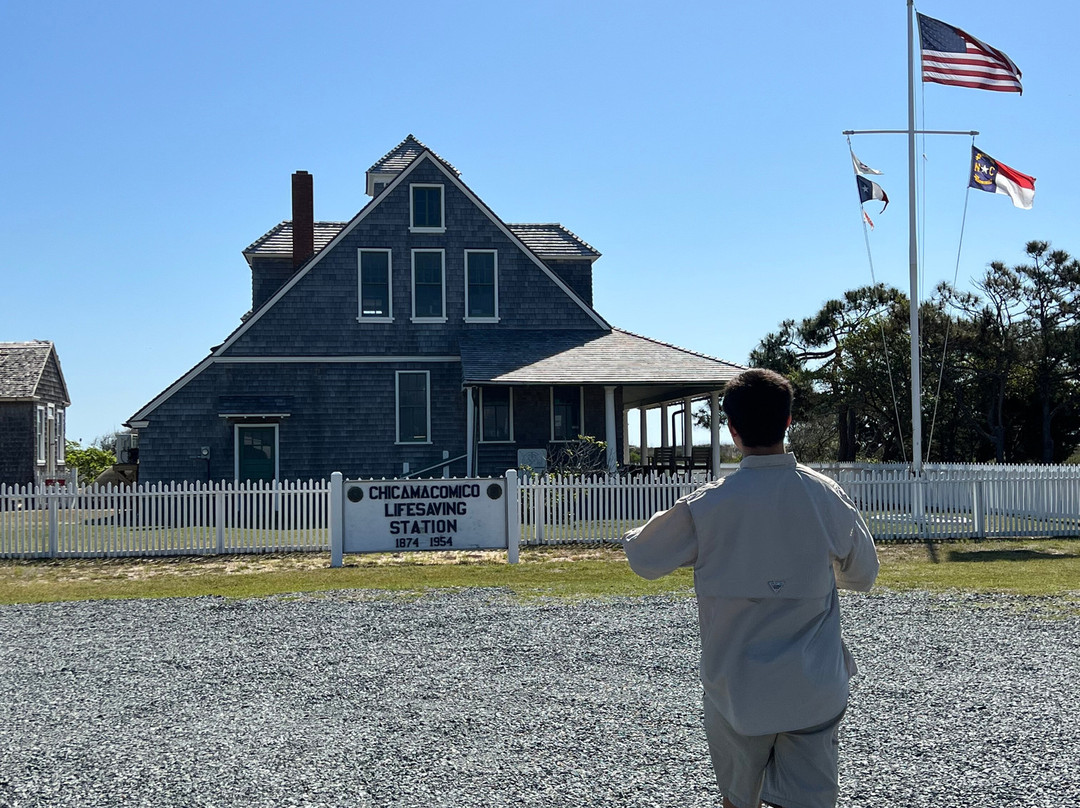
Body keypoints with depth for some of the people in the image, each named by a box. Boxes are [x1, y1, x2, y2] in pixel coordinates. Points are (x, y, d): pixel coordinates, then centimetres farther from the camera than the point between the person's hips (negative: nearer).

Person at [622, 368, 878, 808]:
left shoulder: (704, 506, -13)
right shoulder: (827, 496, -7)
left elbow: (644, 561, 3)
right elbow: (863, 576, 8)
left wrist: (633, 537, 25)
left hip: (737, 689, -1)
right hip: (815, 695, 1)